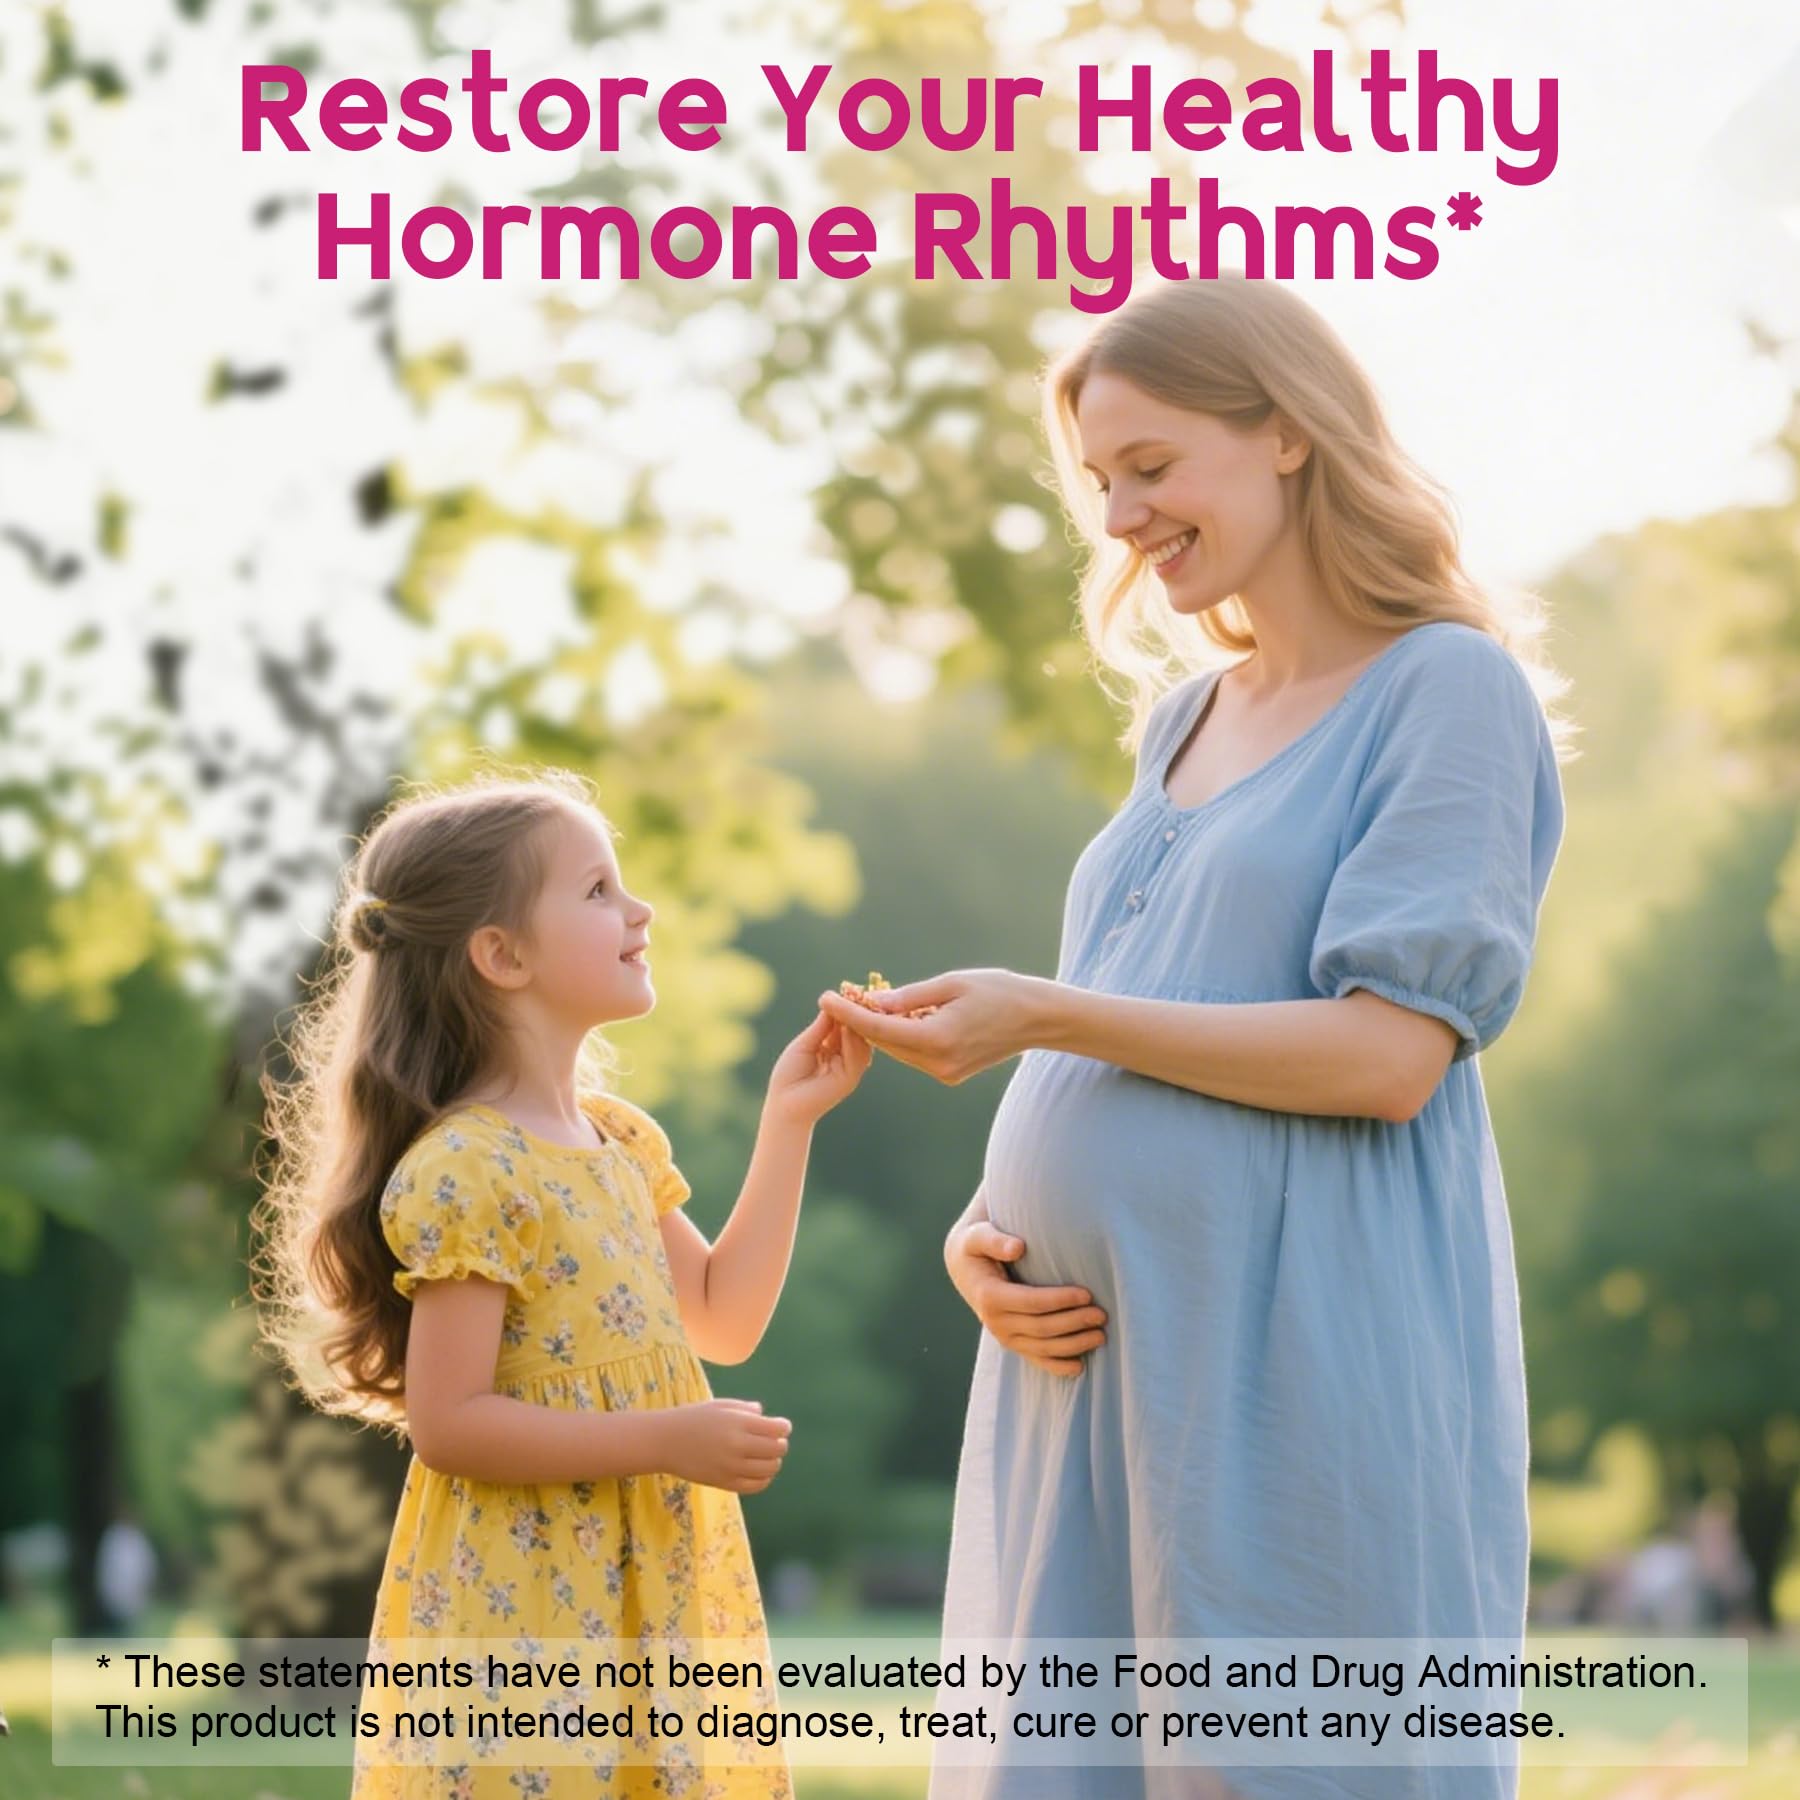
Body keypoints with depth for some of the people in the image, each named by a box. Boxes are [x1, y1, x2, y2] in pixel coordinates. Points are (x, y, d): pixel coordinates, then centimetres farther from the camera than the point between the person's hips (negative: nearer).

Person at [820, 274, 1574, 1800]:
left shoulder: (1450, 688, -3)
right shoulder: (1179, 719, 20)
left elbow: (1391, 1054, -13)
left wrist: (1043, 1016, -14)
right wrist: (984, 1233, 5)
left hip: (1301, 1374, -7)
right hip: (1092, 1366, 7)